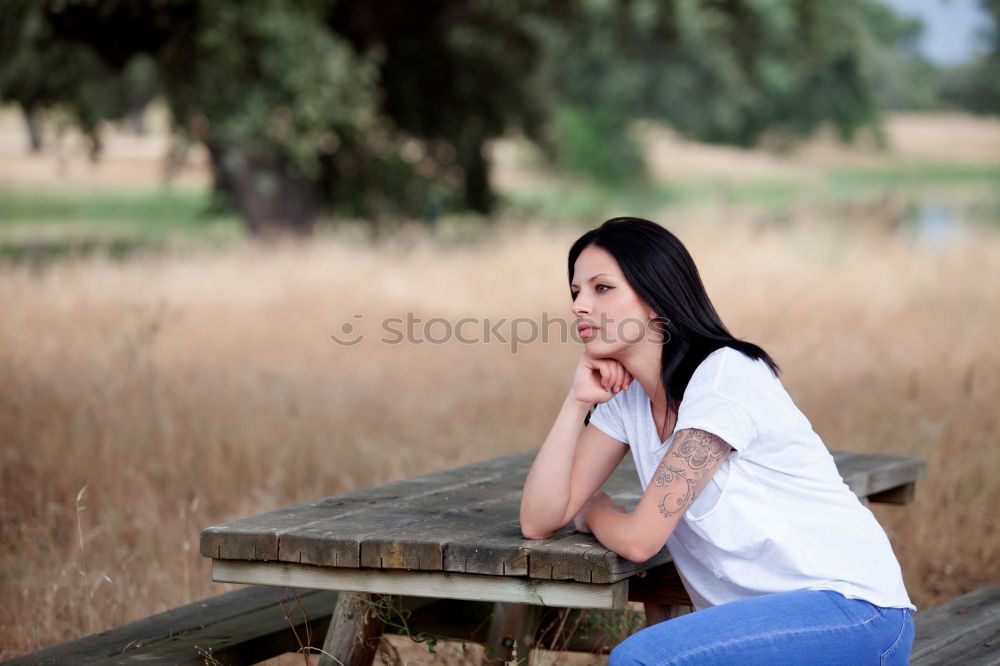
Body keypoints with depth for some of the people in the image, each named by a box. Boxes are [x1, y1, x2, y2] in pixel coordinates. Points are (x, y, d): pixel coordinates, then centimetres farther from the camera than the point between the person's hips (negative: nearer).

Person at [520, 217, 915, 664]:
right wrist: (579, 399, -3)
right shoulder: (625, 395, 9)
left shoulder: (725, 376, -15)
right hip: (770, 620, 8)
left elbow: (639, 539, -15)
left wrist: (593, 512, 6)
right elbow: (538, 522, 3)